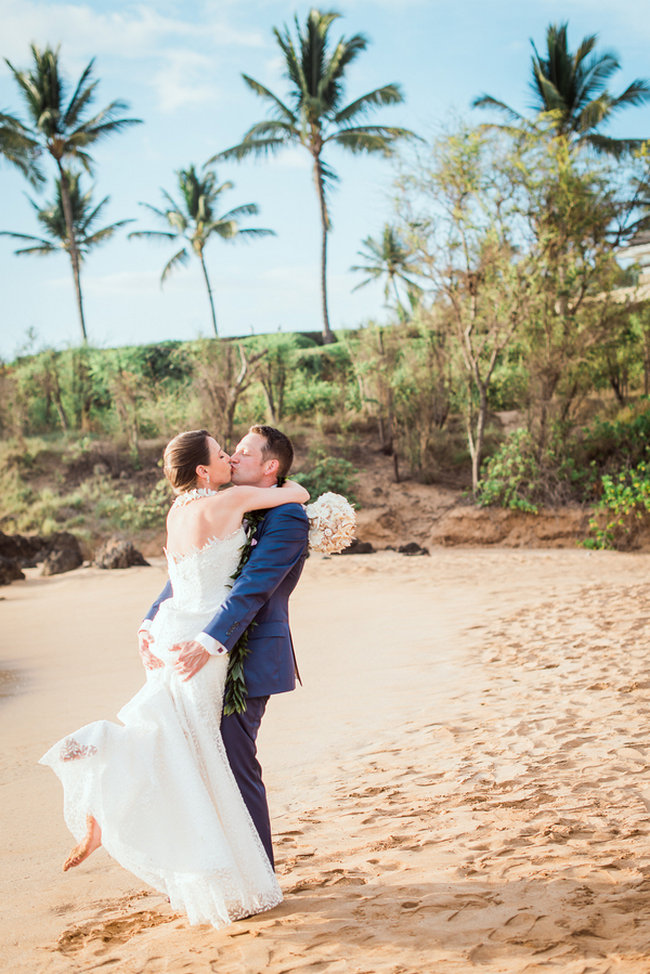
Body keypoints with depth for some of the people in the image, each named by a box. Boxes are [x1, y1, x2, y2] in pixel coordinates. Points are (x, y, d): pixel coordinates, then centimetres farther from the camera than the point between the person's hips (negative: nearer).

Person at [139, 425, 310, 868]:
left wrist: (208, 642, -30)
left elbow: (252, 589, -23)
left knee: (236, 765, -3)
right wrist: (151, 624, -1)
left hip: (247, 660, -9)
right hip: (219, 656, 9)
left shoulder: (287, 518, -13)